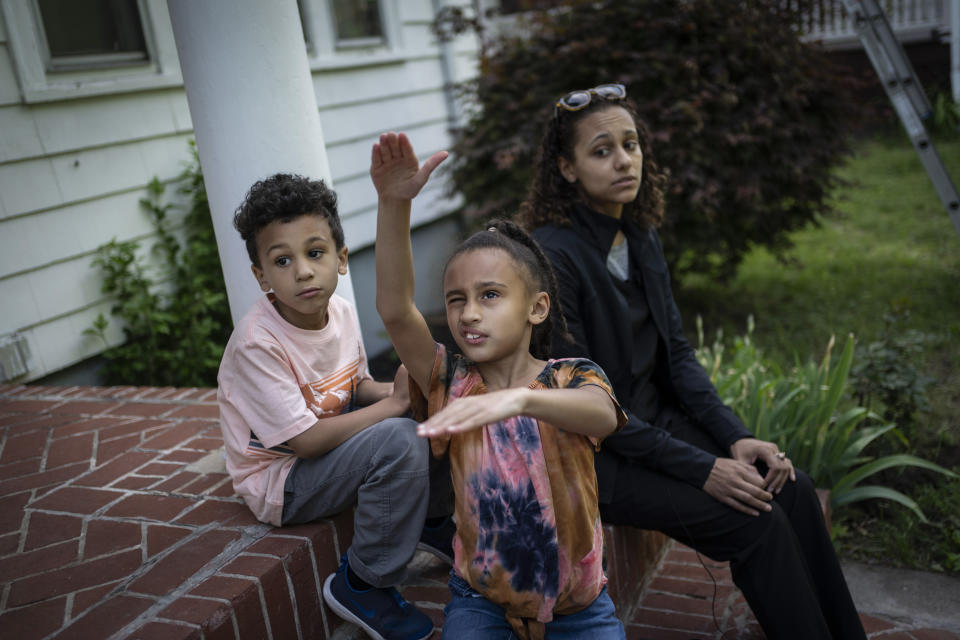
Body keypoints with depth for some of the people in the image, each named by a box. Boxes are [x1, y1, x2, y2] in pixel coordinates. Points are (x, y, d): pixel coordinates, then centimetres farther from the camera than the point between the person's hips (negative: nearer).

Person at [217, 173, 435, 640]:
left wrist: (395, 389, -13)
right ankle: (362, 585, -11)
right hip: (280, 480, -8)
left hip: (330, 437, 8)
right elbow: (305, 440, -28)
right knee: (398, 439, -30)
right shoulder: (257, 343, -28)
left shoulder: (341, 311, -6)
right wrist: (394, 403, -25)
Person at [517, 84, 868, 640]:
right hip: (589, 455, -7)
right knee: (755, 523, -17)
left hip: (655, 420, 7)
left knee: (792, 490, -6)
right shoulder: (552, 255, -21)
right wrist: (701, 470, -20)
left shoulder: (642, 238, 5)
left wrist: (734, 436, -7)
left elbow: (677, 352, 8)